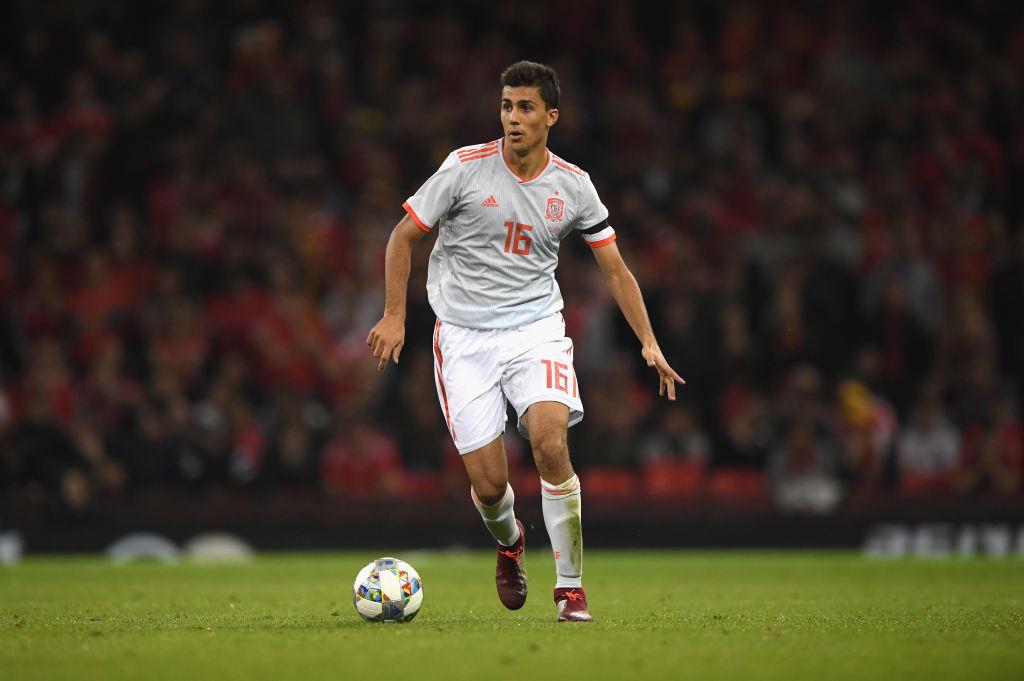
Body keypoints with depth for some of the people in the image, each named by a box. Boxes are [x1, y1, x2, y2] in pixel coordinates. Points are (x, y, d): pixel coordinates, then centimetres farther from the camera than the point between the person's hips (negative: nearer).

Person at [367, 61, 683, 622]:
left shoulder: (573, 187, 0)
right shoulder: (466, 167, -7)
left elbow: (615, 269, 9)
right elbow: (403, 236, 2)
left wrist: (648, 343, 0)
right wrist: (394, 316, -5)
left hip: (536, 328, 1)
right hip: (464, 337, -1)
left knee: (550, 443, -25)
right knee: (488, 482, -6)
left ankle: (571, 587, -11)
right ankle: (509, 542, 33)